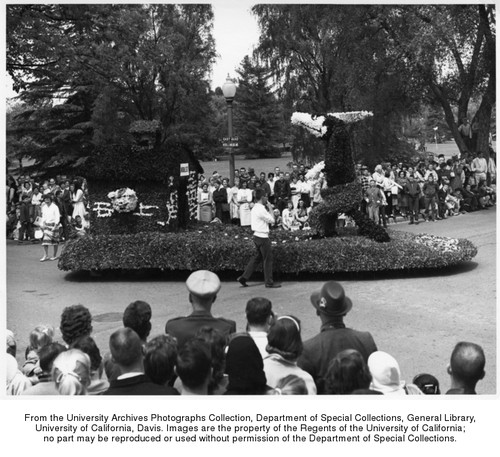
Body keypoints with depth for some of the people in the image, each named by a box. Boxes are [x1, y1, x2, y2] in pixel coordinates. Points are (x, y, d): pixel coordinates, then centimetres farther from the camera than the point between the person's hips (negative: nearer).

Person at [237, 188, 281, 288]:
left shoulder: (255, 208, 12)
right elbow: (272, 220, -13)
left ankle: (244, 278, 14)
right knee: (268, 259, 0)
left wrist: (268, 209, 9)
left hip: (257, 235, 10)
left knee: (257, 258, 15)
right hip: (262, 236, -10)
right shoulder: (261, 209, -18)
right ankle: (269, 282, 6)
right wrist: (270, 209, -3)